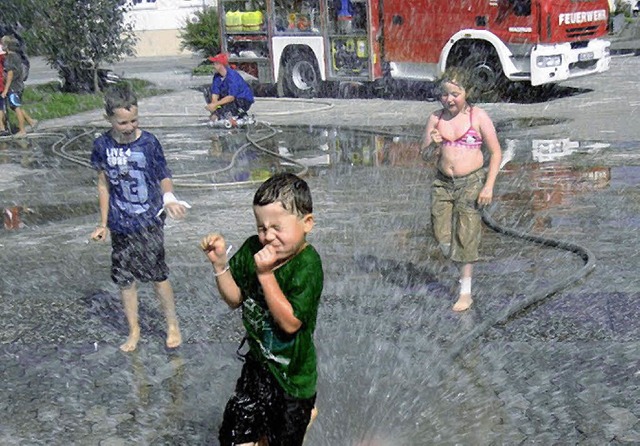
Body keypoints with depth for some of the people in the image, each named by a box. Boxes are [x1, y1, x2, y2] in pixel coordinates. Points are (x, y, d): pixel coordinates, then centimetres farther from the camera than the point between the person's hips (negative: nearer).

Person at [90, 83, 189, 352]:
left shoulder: (148, 142, -12)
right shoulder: (102, 145, -4)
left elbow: (163, 178, -6)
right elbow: (104, 185, 6)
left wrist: (169, 198, -28)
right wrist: (103, 224, 8)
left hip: (149, 222, -3)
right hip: (120, 226, 3)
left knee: (158, 275, 2)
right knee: (124, 278, 10)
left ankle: (173, 325, 23)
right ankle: (134, 330, 28)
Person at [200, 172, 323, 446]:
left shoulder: (307, 265, -25)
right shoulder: (253, 249, -8)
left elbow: (290, 322, -30)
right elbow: (235, 299, 2)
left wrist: (265, 274, -32)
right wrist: (220, 262, -13)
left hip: (291, 374, -5)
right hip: (258, 363, 6)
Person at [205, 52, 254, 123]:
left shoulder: (232, 76, -26)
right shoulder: (217, 76, -3)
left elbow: (231, 97, -31)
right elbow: (215, 94, -9)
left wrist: (215, 104, -31)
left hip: (244, 101, -8)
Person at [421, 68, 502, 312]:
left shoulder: (478, 116, -6)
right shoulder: (436, 118, 5)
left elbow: (496, 153, -3)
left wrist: (488, 186, -10)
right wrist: (433, 145, -16)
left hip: (472, 182, -4)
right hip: (442, 182, 4)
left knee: (466, 235, -2)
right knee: (441, 234, 0)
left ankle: (465, 292, 10)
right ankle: (463, 266, 32)